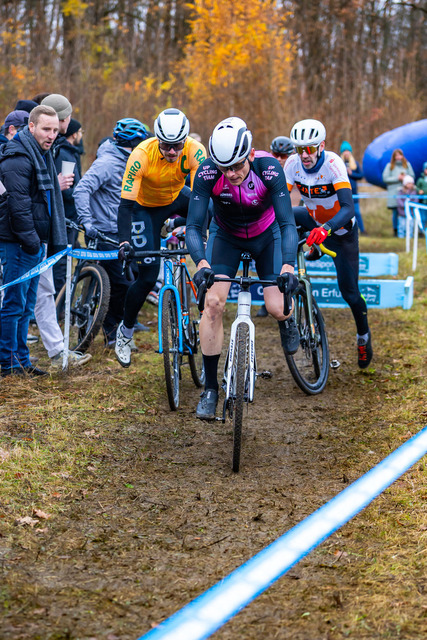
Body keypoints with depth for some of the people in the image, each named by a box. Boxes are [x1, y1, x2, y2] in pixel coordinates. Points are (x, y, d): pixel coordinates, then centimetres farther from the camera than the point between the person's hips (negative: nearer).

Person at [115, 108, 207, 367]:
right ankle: (125, 331, 13)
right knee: (148, 276, -7)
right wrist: (124, 241, -47)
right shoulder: (142, 155, -34)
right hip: (147, 208, -3)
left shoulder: (195, 151, -30)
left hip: (177, 198, 3)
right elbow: (126, 204, -34)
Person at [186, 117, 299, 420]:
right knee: (213, 302, -18)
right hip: (226, 235, 1)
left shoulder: (269, 168, -33)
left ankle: (287, 321, 30)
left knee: (276, 309, -11)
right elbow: (194, 226, -32)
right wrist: (202, 263, -52)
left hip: (266, 235, 0)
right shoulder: (207, 173, -31)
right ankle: (211, 387, -6)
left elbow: (288, 224, -36)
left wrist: (288, 266, -52)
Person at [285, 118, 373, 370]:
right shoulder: (293, 164, -20)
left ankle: (364, 334, 27)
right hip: (314, 221, 4)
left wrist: (326, 229, -59)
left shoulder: (333, 163, -33)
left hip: (341, 230, -4)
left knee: (349, 292, -3)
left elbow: (348, 208, -41)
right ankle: (314, 250, 7)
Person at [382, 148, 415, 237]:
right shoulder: (389, 166, 4)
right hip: (394, 192, -1)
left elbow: (412, 175, 13)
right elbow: (385, 178, -2)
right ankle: (395, 230, 8)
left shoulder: (407, 164, 12)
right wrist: (397, 178, -8)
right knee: (395, 212, -2)